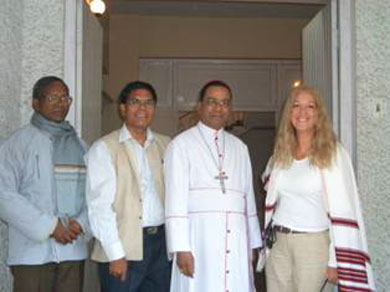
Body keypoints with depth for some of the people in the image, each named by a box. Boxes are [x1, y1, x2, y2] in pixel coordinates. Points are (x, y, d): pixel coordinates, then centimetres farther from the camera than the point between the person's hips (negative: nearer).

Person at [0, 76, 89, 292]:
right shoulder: (17, 143, 0)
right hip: (33, 251, -4)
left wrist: (81, 223, -9)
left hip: (73, 249, 4)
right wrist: (49, 227, -13)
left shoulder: (78, 144, 14)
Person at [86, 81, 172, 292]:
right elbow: (100, 205, -7)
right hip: (124, 247, -4)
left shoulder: (165, 145, 13)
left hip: (161, 244, 4)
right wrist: (116, 254, -12)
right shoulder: (104, 148, -1)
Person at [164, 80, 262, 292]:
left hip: (237, 241, 4)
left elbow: (248, 196, 16)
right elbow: (175, 199, -5)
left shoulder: (240, 148, 18)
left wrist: (252, 243, 13)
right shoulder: (181, 145, 1)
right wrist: (181, 248, -12)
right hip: (199, 239, -4)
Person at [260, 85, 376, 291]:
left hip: (313, 243, -4)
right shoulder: (281, 153, 8)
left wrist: (335, 261, -14)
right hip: (279, 244, 5)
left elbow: (342, 210, -11)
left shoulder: (333, 154, -8)